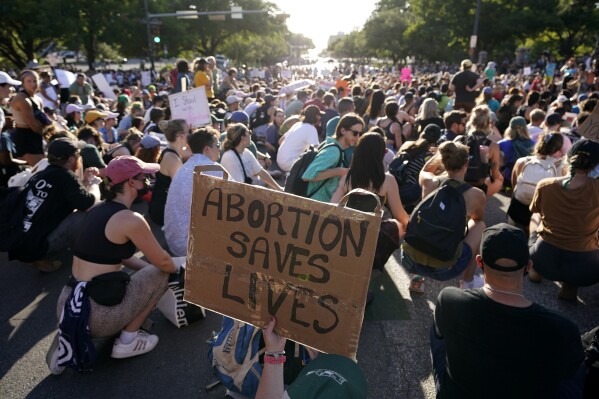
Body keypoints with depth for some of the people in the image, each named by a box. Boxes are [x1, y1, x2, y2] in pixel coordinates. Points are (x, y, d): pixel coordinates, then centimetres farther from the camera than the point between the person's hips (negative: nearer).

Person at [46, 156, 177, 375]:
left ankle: (72, 337, 17)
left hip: (68, 306, 8)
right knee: (159, 274, 6)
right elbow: (163, 262, -6)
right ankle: (127, 342, 11)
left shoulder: (98, 209, 8)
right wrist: (178, 269, 15)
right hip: (95, 313, -8)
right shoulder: (131, 220, -17)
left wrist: (147, 266, 18)